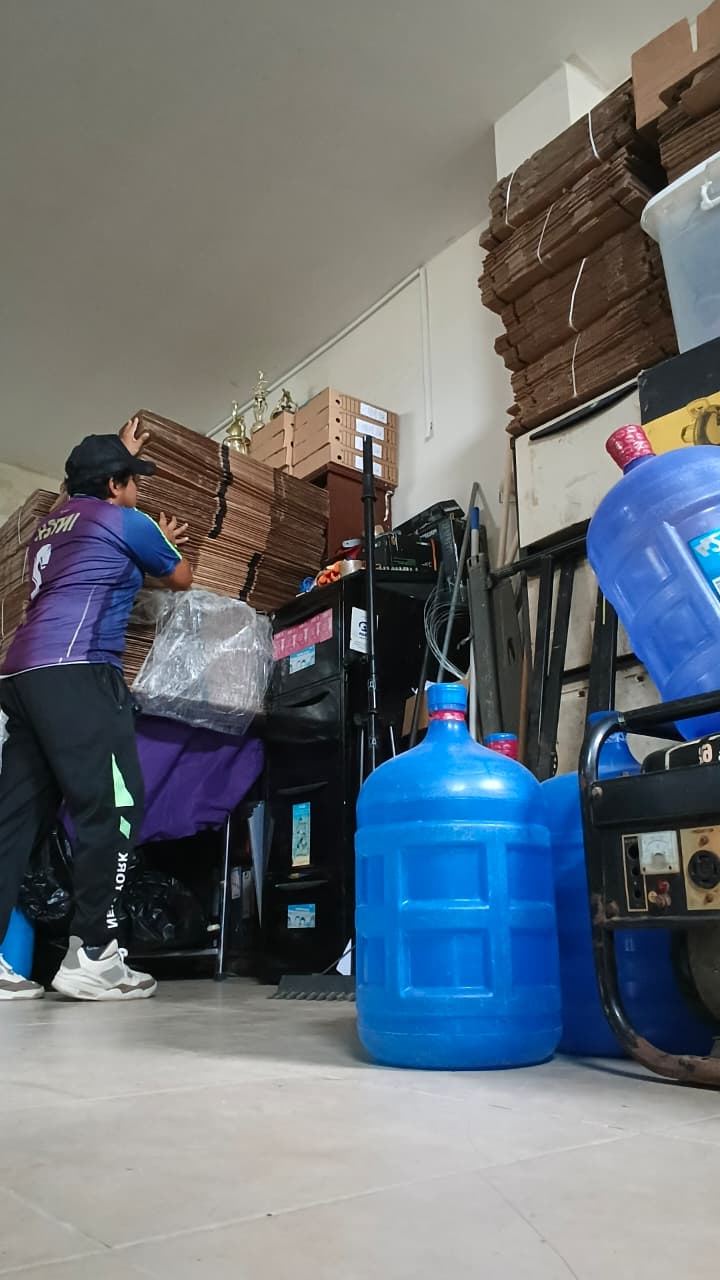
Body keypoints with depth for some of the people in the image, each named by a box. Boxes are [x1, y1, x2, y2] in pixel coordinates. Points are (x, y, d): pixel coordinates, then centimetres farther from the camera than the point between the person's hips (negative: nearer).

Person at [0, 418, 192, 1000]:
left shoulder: (52, 521, 28)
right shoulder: (125, 521, 5)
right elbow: (182, 579, 18)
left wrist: (120, 452, 64)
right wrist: (165, 543, 38)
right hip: (75, 673, -9)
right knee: (113, 806, -9)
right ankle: (91, 957, -10)